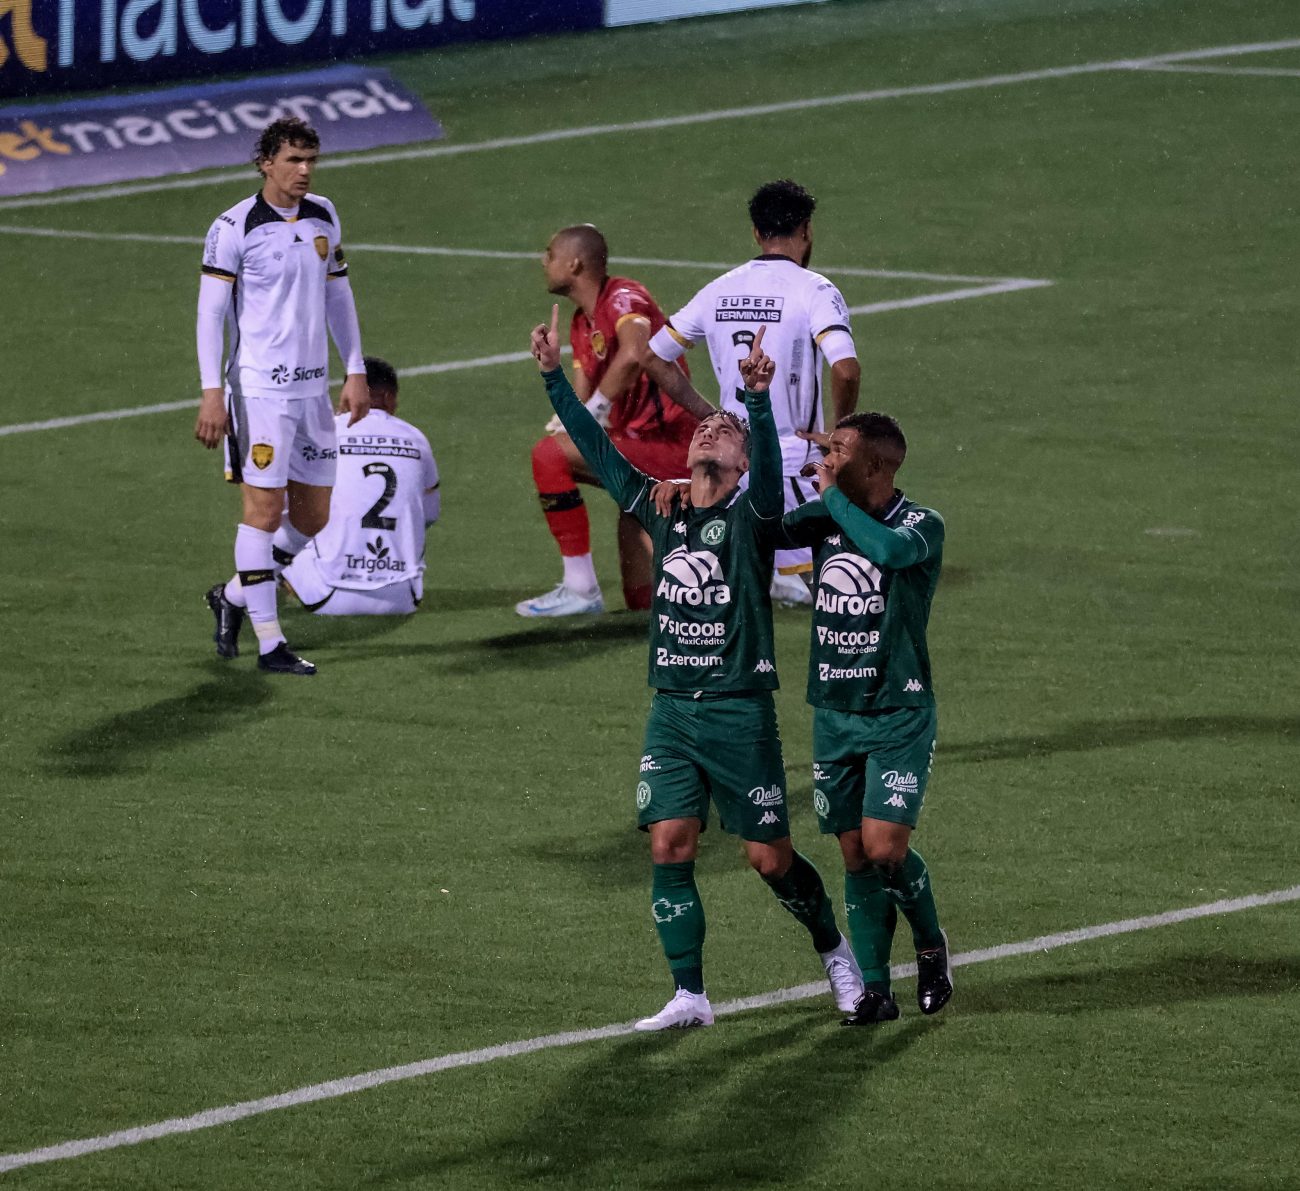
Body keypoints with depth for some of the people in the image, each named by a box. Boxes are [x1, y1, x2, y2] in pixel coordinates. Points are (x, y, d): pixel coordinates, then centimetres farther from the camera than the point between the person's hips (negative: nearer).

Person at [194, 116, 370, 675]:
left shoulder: (323, 216, 10)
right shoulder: (234, 228, -9)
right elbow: (210, 311, -8)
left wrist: (355, 372, 15)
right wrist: (212, 393, -14)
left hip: (312, 387, 7)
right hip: (258, 387, -7)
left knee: (314, 517, 8)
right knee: (264, 506, -8)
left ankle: (232, 597, 28)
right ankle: (269, 644, -4)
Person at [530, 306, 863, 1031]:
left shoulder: (750, 517, -5)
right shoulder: (660, 510, 8)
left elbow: (769, 465, -25)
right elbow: (597, 449, 10)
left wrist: (759, 400, -43)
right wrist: (555, 377, 3)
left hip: (740, 713, -4)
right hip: (672, 711, 4)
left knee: (771, 858, 2)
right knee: (670, 846, -5)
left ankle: (834, 949, 28)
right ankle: (690, 997, 0)